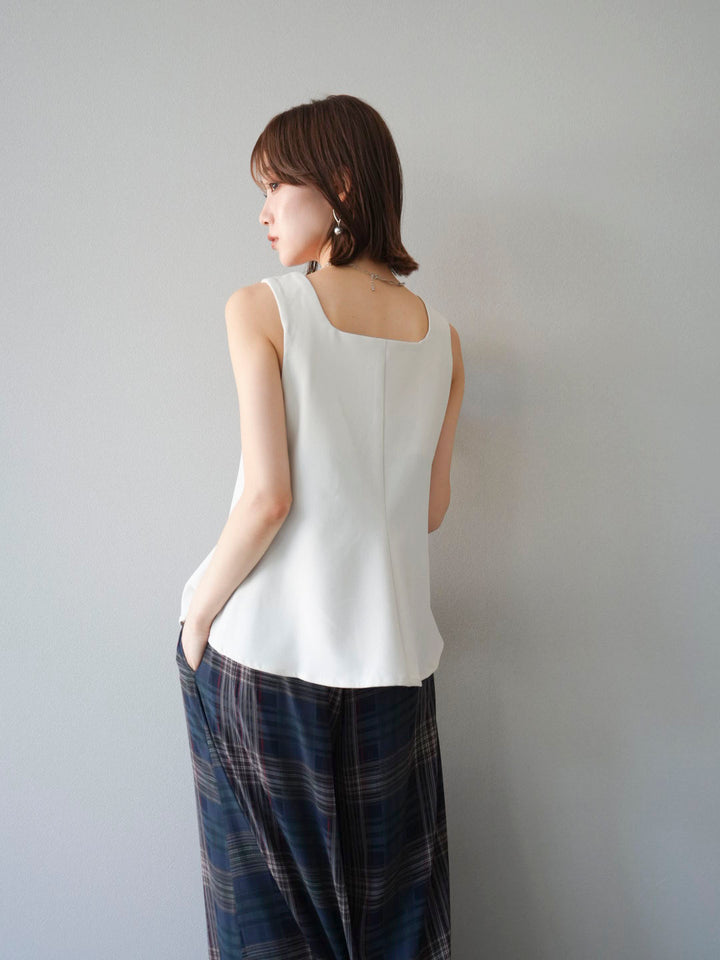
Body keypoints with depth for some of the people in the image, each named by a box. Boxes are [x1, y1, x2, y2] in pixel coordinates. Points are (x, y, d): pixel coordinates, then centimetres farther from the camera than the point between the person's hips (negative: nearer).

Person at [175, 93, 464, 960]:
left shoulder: (261, 309, -9)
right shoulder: (442, 338, 4)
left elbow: (267, 496, -16)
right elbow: (431, 509, 7)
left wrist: (199, 612, -3)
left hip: (263, 650, -3)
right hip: (389, 652, 4)